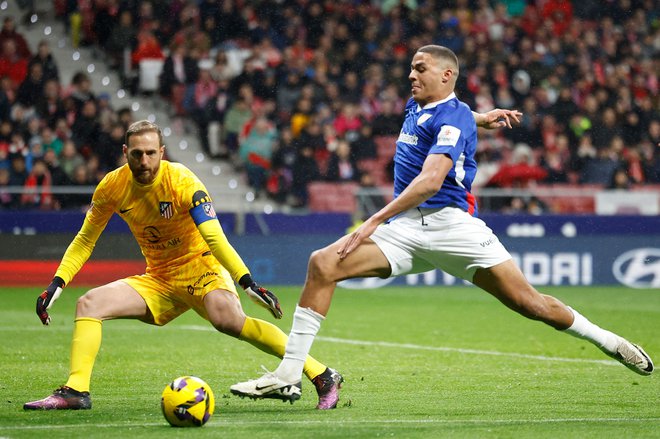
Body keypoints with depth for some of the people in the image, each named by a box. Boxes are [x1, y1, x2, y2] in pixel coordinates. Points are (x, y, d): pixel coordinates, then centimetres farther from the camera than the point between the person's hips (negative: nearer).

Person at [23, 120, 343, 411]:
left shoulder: (180, 181, -21)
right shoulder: (112, 187, -6)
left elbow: (214, 238, -27)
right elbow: (85, 240, 7)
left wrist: (247, 282, -37)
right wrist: (57, 284, -3)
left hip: (202, 270, -6)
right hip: (158, 280, 6)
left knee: (228, 319, -34)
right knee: (88, 304, -11)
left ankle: (322, 377, -33)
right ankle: (75, 390, -11)